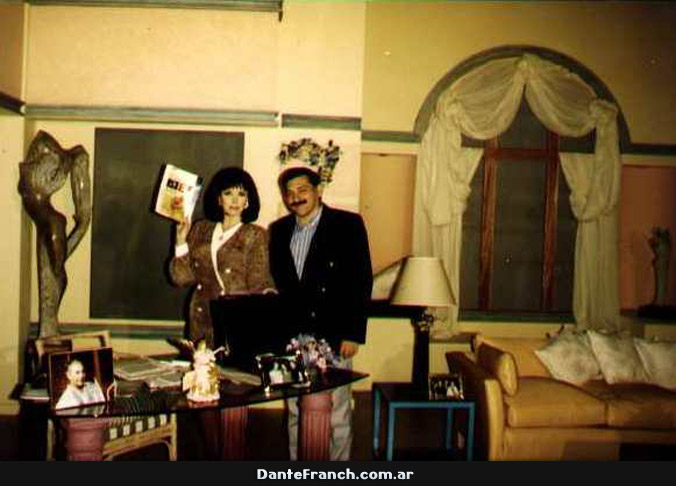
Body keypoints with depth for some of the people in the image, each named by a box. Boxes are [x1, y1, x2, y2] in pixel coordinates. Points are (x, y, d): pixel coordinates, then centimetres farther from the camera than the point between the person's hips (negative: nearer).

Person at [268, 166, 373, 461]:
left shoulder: (347, 225, -3)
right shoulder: (279, 230, 12)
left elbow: (362, 280, -6)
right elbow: (275, 282, 15)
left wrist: (353, 334, -10)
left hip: (332, 338, -4)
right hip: (291, 338, 4)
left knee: (336, 415, 2)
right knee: (295, 412, 12)